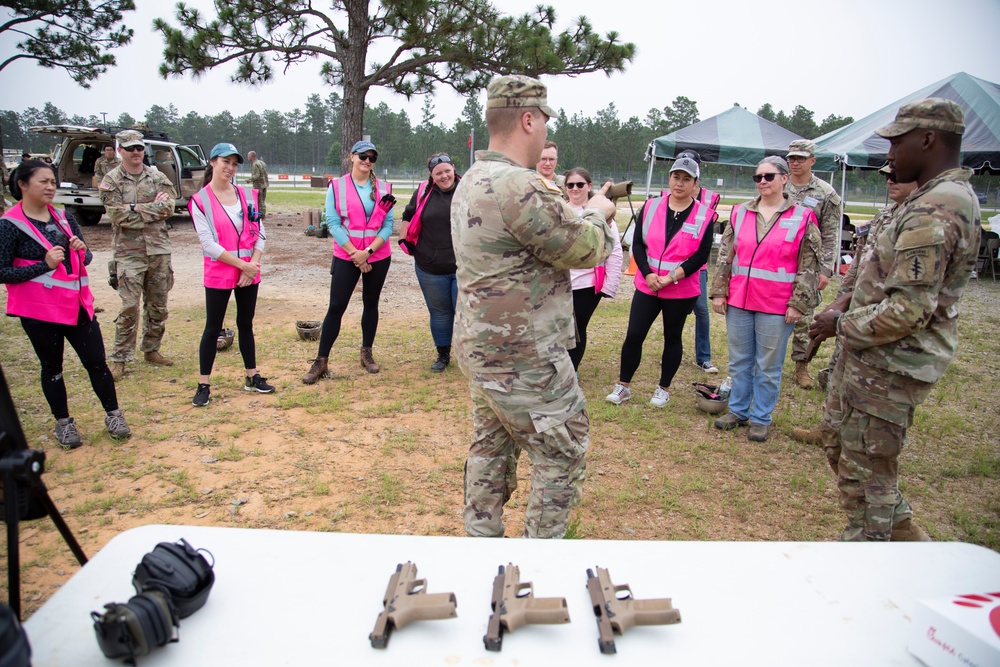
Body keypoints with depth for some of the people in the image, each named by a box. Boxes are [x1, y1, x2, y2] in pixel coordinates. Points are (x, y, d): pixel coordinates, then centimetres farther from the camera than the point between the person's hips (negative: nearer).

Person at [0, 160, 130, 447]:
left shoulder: (64, 217, 7)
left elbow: (86, 258, 14)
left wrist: (82, 251, -9)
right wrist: (45, 264, -21)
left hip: (77, 303, 4)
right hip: (39, 310, -4)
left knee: (96, 361, 4)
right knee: (52, 367, 9)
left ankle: (113, 414, 18)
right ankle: (63, 423, 23)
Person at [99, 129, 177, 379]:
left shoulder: (158, 178, 8)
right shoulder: (111, 181, -1)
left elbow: (169, 208, -6)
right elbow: (119, 215, -13)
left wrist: (136, 208, -13)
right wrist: (154, 207, -9)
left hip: (159, 250, 4)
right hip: (129, 252, -3)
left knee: (158, 305, 10)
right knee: (129, 307, -6)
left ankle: (151, 349, 25)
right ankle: (120, 358, 4)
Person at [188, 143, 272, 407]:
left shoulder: (248, 195, 6)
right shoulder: (200, 200, -6)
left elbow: (259, 233, 5)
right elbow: (208, 243, -12)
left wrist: (254, 264, -9)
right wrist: (242, 264, -15)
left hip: (250, 272, 4)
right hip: (218, 274, -4)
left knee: (246, 324, 14)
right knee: (213, 328, 3)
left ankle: (252, 377, 24)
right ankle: (204, 385, 12)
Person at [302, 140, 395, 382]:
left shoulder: (383, 189, 2)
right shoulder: (337, 187, -3)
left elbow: (388, 224, -2)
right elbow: (333, 223, -8)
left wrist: (368, 251, -14)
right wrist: (355, 255, -14)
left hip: (378, 257, 2)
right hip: (346, 257, -2)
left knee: (371, 303, 12)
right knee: (336, 306, -3)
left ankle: (367, 353, 26)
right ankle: (321, 361, 4)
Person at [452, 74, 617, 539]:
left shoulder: (473, 181, 9)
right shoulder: (519, 186, -24)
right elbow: (587, 249, -16)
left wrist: (584, 213, 12)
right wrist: (597, 213, 3)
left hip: (480, 349, 10)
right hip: (524, 359, -10)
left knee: (491, 447, 19)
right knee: (563, 454, 7)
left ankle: (481, 539, 32)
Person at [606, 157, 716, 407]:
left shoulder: (704, 215, -4)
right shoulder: (651, 206, 2)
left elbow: (702, 255, -8)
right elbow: (637, 243, 1)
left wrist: (671, 277, -16)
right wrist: (647, 274, -13)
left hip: (681, 291, -1)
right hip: (646, 286, 2)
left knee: (672, 338, 12)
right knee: (634, 335, -1)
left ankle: (664, 389, 27)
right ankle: (623, 386, 15)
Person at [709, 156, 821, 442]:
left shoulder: (803, 217, -3)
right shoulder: (740, 213, 6)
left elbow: (809, 266, -3)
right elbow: (725, 256, 9)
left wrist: (798, 303, -7)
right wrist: (719, 291, 4)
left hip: (776, 306, -3)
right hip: (738, 301, 3)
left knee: (769, 366, 7)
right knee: (739, 361, 14)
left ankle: (761, 418, 21)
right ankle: (738, 410, 29)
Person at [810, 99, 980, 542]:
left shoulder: (930, 212, -24)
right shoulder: (955, 196, 11)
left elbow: (908, 310, -28)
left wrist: (841, 324, -14)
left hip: (890, 366, -10)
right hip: (891, 359, 10)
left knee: (864, 471, 4)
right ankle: (897, 520, 41)